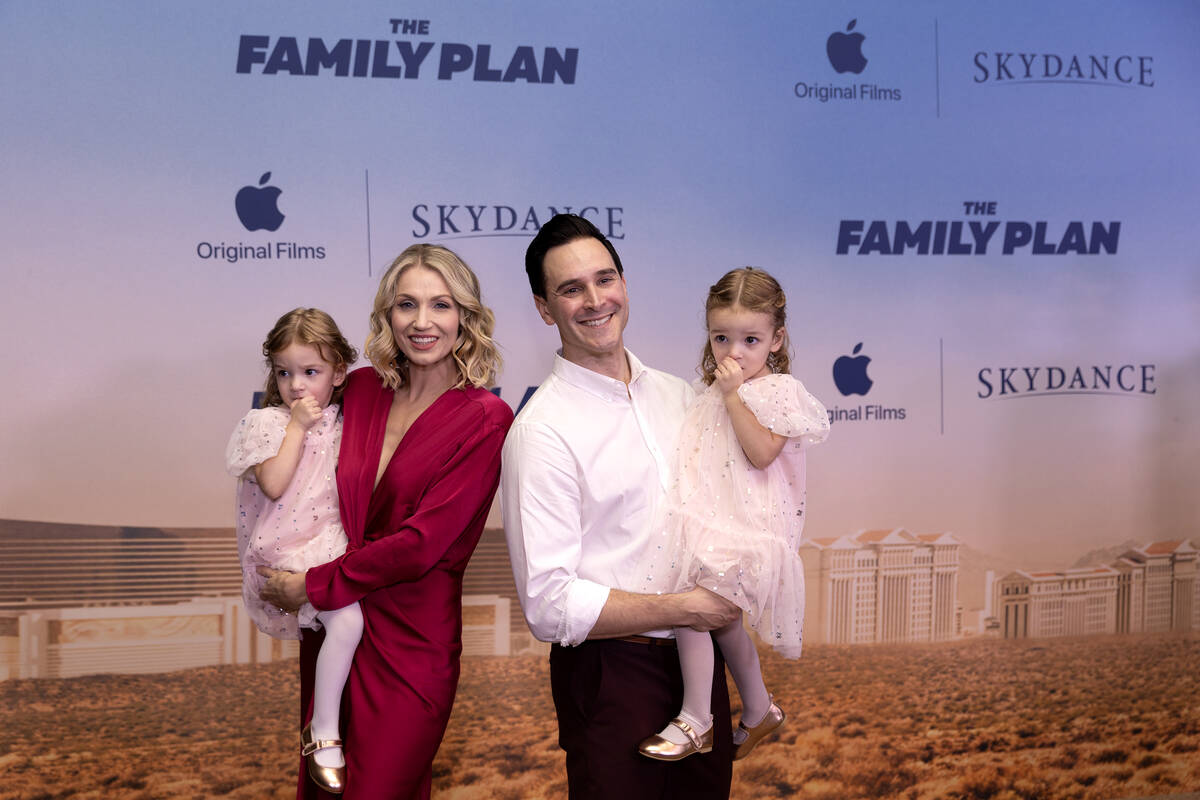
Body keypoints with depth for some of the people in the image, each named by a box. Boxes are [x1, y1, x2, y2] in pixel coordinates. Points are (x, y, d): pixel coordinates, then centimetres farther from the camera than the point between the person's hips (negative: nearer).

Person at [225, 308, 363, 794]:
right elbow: (273, 485, -18)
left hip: (332, 542, 6)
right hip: (286, 553, -6)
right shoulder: (265, 424, -2)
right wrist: (297, 426, -14)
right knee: (347, 619, -25)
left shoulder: (341, 422, 11)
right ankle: (323, 735, -13)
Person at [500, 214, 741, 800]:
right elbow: (549, 607, -19)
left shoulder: (678, 395, 6)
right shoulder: (542, 431, -15)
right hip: (614, 674, -6)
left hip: (698, 661, 6)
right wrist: (685, 609, -17)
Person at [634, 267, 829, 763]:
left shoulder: (779, 392, -6)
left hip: (747, 524, -8)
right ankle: (758, 709, 33)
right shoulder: (711, 392, 15)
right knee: (723, 619, 14)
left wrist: (733, 396, -18)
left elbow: (761, 453, -19)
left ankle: (694, 720, -10)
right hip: (711, 518, 8)